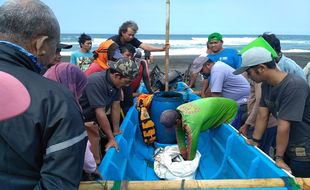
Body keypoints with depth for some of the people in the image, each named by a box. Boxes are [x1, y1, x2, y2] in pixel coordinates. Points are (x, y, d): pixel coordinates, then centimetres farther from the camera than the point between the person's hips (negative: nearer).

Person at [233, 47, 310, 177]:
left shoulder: (294, 86, -28)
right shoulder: (266, 85, -4)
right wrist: (255, 141, 4)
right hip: (287, 147, 7)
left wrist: (279, 158, -21)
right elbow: (262, 115, 1)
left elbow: (283, 126, -26)